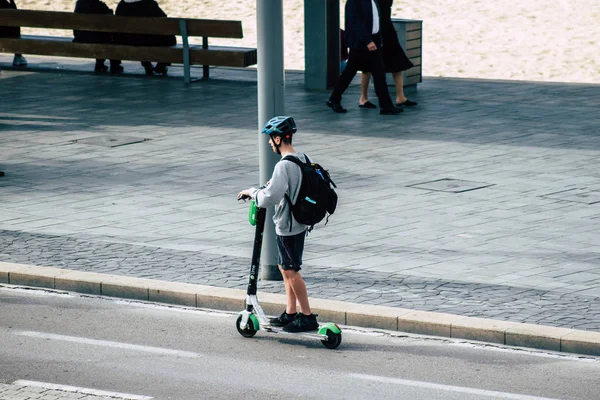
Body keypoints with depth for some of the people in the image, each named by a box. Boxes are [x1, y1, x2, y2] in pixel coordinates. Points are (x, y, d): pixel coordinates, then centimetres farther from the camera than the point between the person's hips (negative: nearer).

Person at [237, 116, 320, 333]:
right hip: (299, 223, 9)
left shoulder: (284, 166, -23)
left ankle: (308, 317, 3)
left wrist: (251, 191, -10)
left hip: (288, 227, -9)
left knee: (291, 271, -1)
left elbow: (270, 197, -28)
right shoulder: (303, 160, 5)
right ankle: (290, 313, 24)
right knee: (285, 267, 18)